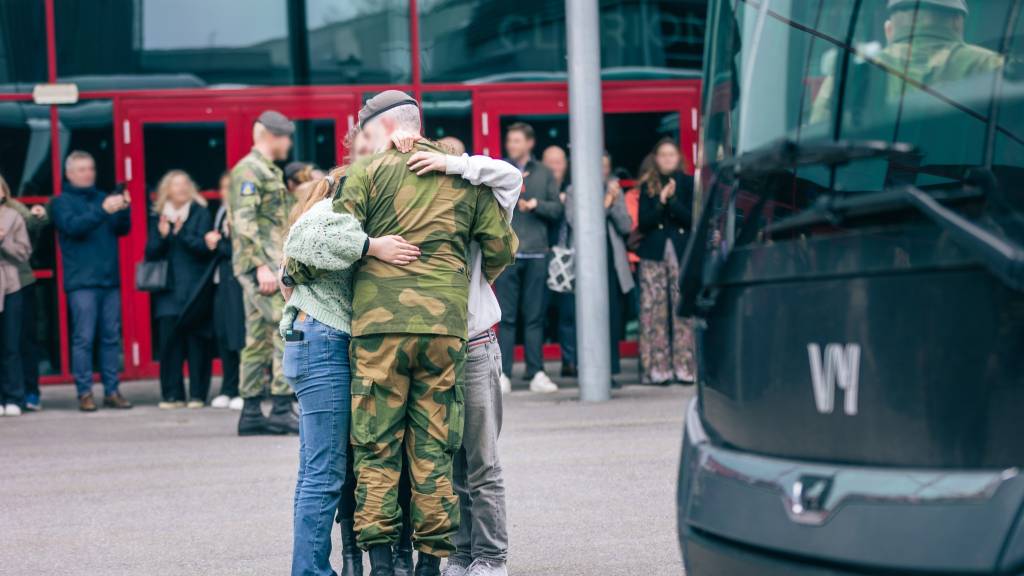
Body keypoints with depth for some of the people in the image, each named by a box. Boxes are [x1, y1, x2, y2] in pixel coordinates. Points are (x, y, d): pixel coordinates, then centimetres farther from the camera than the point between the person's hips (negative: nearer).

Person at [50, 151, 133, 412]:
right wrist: (103, 210, -25)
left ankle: (112, 391, 8)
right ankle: (85, 393, -3)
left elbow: (123, 229, 9)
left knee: (112, 338, 4)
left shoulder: (103, 198, 16)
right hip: (82, 281, -4)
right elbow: (73, 226, -14)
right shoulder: (62, 202, 4)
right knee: (83, 338, -7)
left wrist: (123, 209, -12)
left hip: (110, 279, 4)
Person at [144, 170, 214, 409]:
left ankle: (197, 394, 0)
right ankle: (172, 394, 0)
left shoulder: (200, 213, 4)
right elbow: (150, 253, 7)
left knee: (196, 341, -4)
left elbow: (205, 248, -6)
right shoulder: (158, 216, 11)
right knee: (169, 340, -4)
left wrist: (181, 233, -19)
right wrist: (162, 235, -11)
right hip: (168, 290, 2)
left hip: (195, 288, -2)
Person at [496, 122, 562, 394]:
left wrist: (536, 205, -8)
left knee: (535, 317, 3)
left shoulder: (543, 173, 13)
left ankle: (536, 373, 6)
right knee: (507, 316, -3)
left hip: (537, 252, 2)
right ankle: (503, 374, -2)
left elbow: (557, 209, 9)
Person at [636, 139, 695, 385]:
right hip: (653, 254, 1)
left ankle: (684, 366, -6)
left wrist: (672, 200, -12)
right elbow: (643, 223, 3)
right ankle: (657, 368, -3)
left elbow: (692, 219, -1)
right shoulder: (647, 187, 12)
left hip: (682, 252, -1)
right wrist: (661, 201, -10)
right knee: (653, 311, -4)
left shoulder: (688, 183, 8)